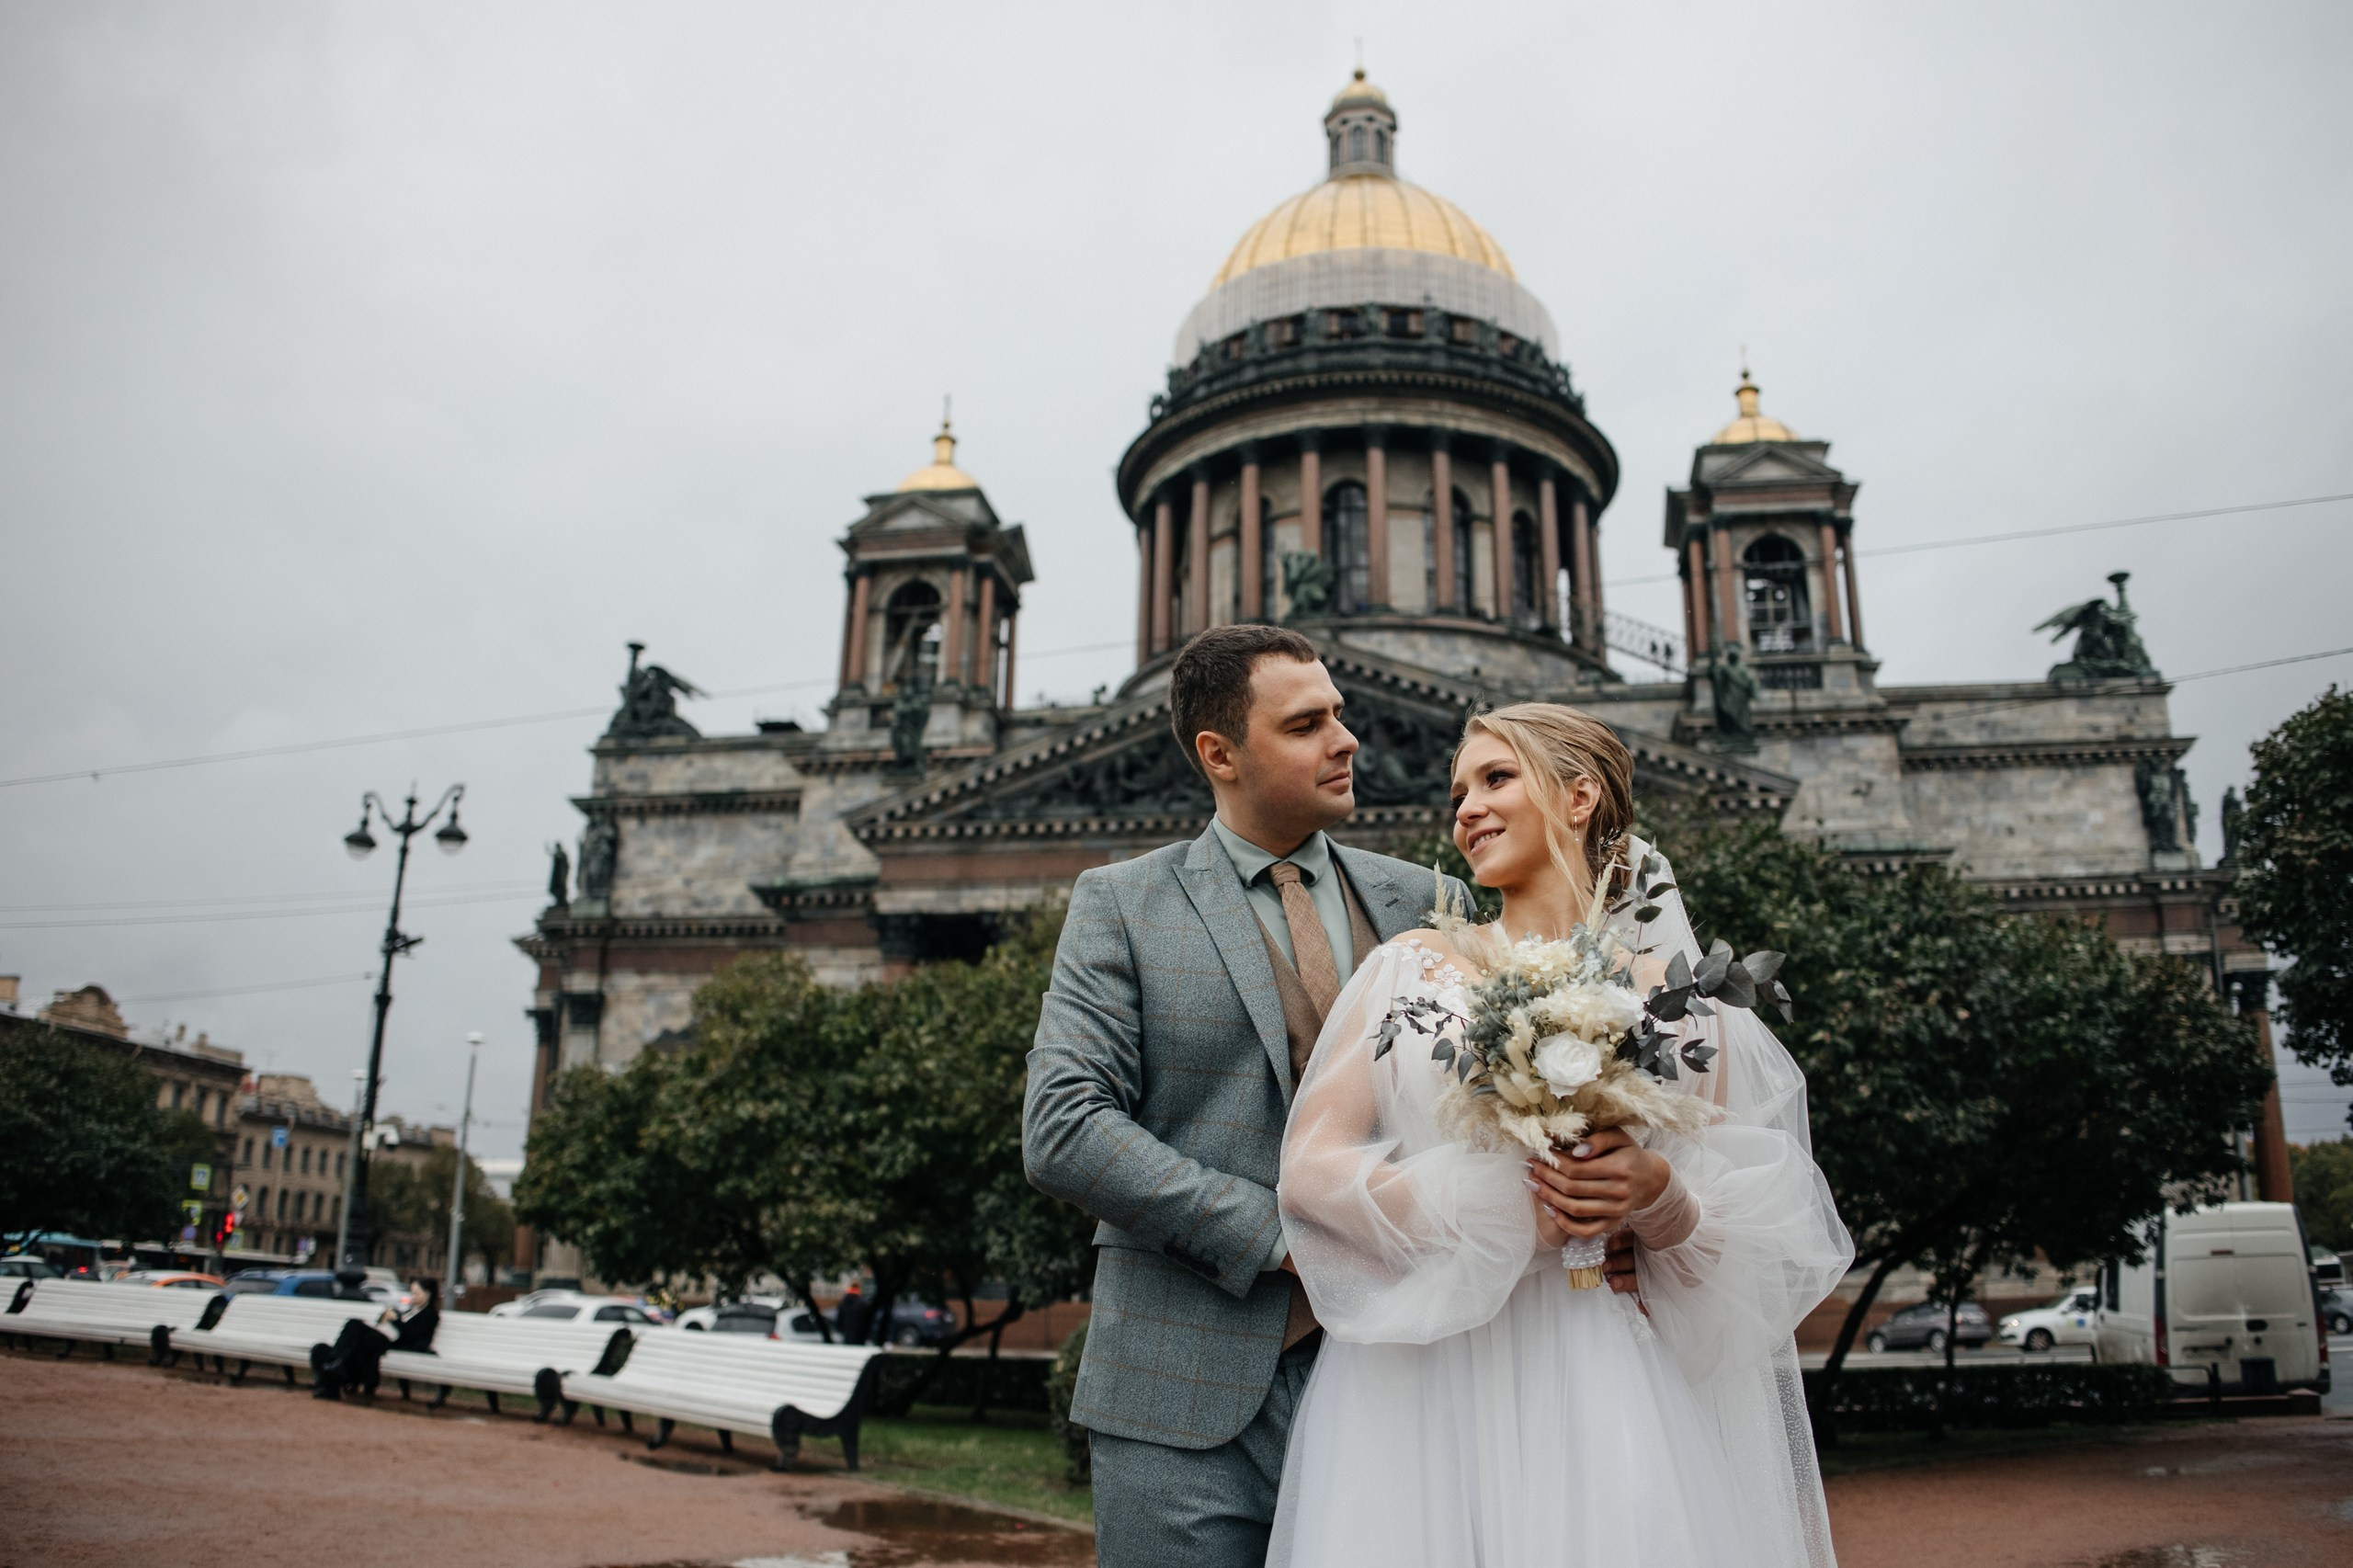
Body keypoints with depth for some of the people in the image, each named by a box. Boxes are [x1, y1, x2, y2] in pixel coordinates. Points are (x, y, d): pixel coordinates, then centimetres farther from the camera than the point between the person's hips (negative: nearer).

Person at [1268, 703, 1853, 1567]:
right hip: (1420, 1383, 0)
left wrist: (1655, 1192, -14)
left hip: (1592, 1389, 0)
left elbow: (1732, 1231, 8)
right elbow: (1308, 1169, -2)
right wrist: (1495, 1205, -13)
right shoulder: (1412, 964, 5)